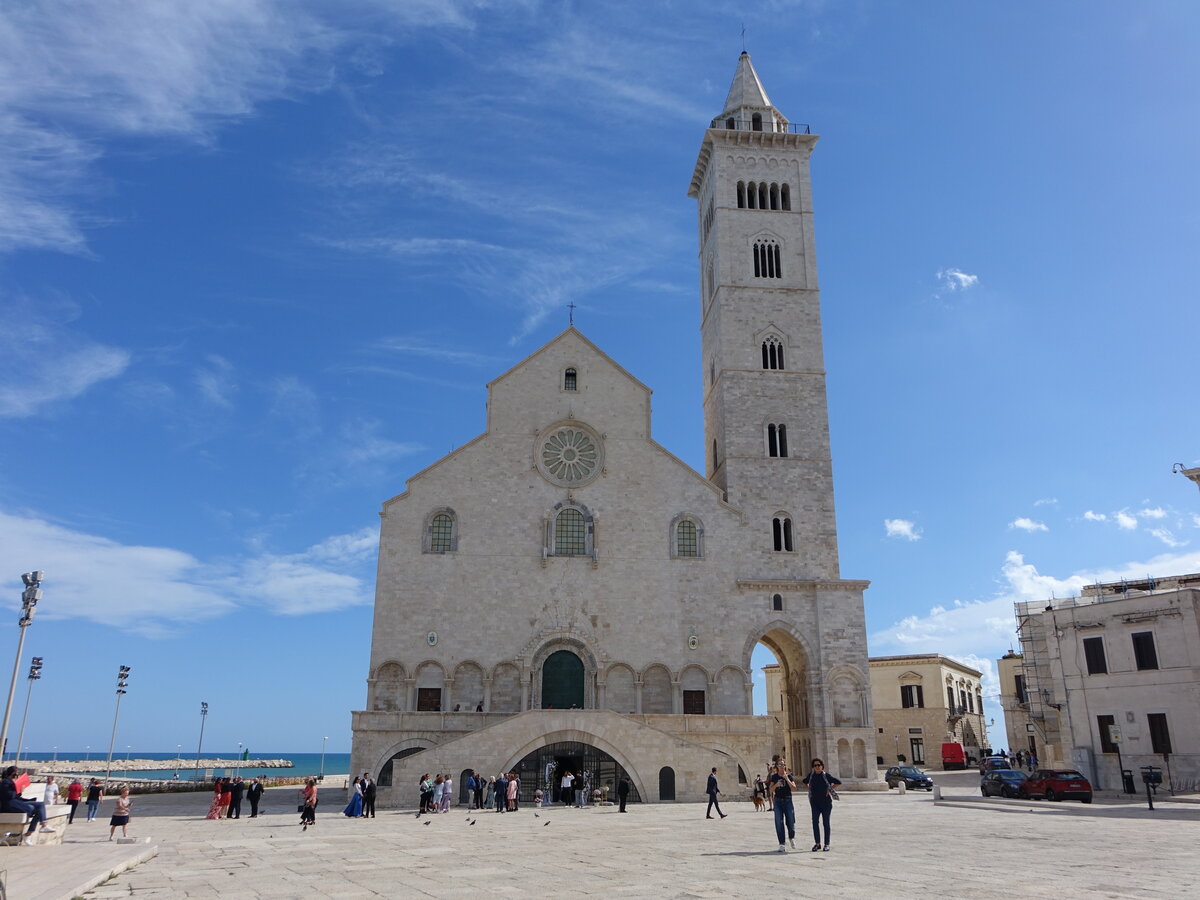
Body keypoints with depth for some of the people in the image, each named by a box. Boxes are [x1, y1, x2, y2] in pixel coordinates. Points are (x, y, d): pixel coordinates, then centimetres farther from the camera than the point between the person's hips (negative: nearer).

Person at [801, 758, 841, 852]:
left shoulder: (826, 775, -6)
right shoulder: (811, 775, 1)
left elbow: (838, 782, 4)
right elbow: (805, 781, 22)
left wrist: (830, 789, -1)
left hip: (826, 802, -2)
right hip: (815, 802, 2)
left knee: (826, 823, 5)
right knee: (815, 822, -7)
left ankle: (827, 844, 13)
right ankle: (817, 843, 2)